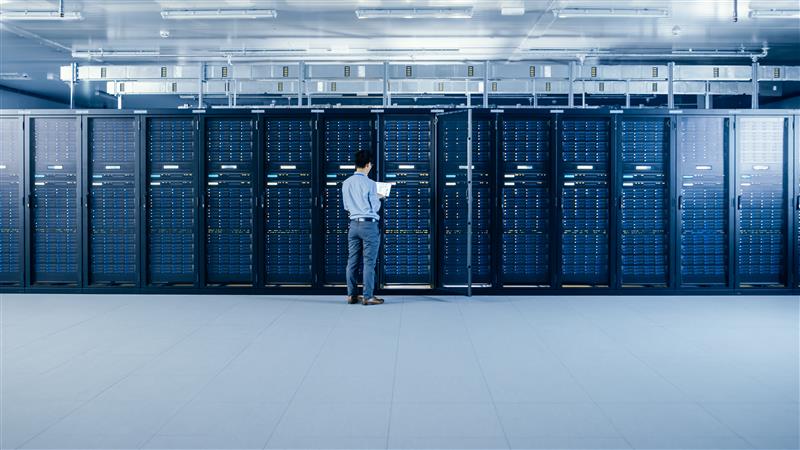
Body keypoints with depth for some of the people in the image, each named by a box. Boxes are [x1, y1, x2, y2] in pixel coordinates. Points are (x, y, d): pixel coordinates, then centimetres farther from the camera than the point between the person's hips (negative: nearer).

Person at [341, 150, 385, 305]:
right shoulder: (370, 184, -12)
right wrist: (378, 198, 11)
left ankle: (351, 295, 13)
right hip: (369, 225, -6)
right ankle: (368, 296, 0)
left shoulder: (346, 183, 5)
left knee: (352, 261, 8)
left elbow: (346, 206, 12)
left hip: (354, 224, 6)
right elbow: (375, 208, -8)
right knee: (369, 262, -1)